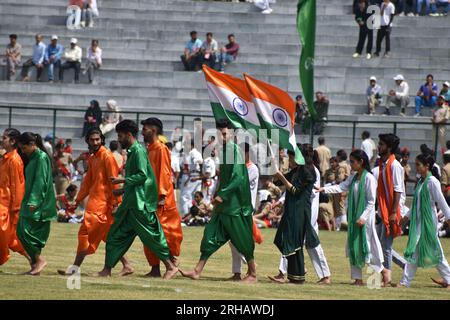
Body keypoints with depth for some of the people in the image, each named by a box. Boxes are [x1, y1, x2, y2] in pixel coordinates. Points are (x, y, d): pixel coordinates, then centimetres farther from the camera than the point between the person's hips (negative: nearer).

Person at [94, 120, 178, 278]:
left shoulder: (138, 151, -12)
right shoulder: (131, 152, 17)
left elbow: (142, 175, -21)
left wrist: (121, 181, -17)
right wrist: (123, 190, 17)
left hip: (140, 204, -10)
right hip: (131, 203, 10)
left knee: (150, 235, -7)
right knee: (115, 235, 8)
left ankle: (170, 267, -1)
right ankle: (107, 270, 10)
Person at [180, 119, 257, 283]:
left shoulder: (235, 150, -14)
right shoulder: (224, 151, 12)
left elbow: (238, 178, -21)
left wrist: (222, 195, -21)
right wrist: (218, 195, 14)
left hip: (235, 205, -9)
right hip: (223, 204, 9)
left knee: (242, 240, 1)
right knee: (211, 235, 4)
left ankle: (252, 274, 12)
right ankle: (197, 271, 3)